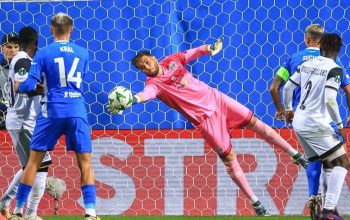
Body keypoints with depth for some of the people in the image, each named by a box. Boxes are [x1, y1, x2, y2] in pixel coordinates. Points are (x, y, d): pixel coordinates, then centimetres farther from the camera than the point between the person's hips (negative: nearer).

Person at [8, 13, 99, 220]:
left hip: (52, 112, -1)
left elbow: (29, 85, -5)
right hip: (78, 112, 1)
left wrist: (20, 87, 18)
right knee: (85, 162, 6)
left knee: (34, 161, 7)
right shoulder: (83, 54, 8)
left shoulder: (43, 53, -2)